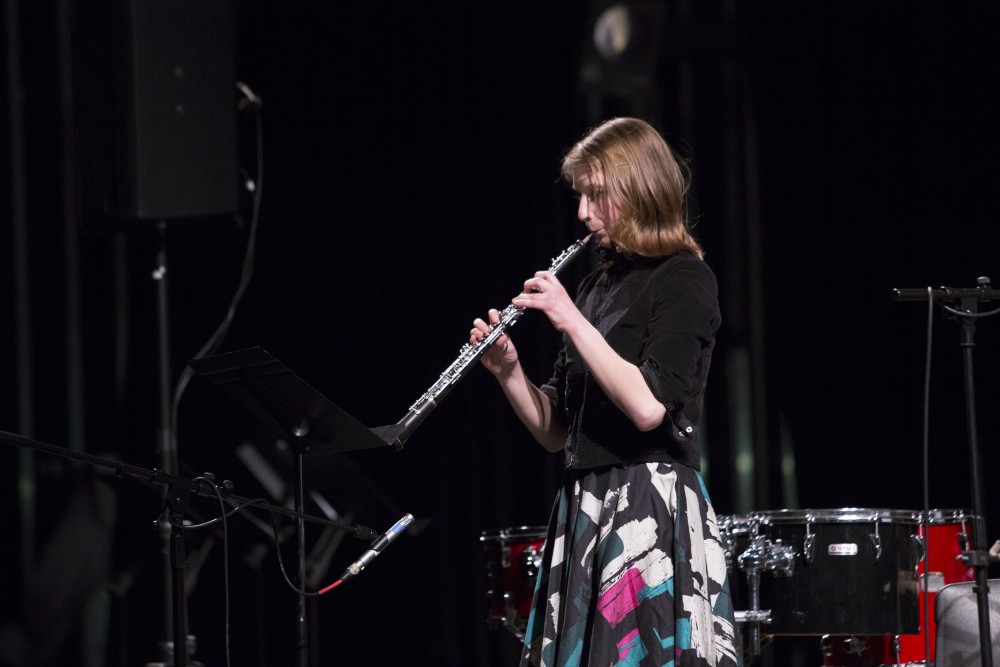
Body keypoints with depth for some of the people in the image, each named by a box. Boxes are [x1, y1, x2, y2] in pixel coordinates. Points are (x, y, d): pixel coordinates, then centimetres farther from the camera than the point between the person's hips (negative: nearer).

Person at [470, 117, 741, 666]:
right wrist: (508, 372, 0)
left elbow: (648, 406, -20)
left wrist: (572, 321, -15)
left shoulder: (684, 279, -6)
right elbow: (555, 432, 17)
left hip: (652, 512, -7)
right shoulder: (600, 284, 16)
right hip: (584, 512, 8)